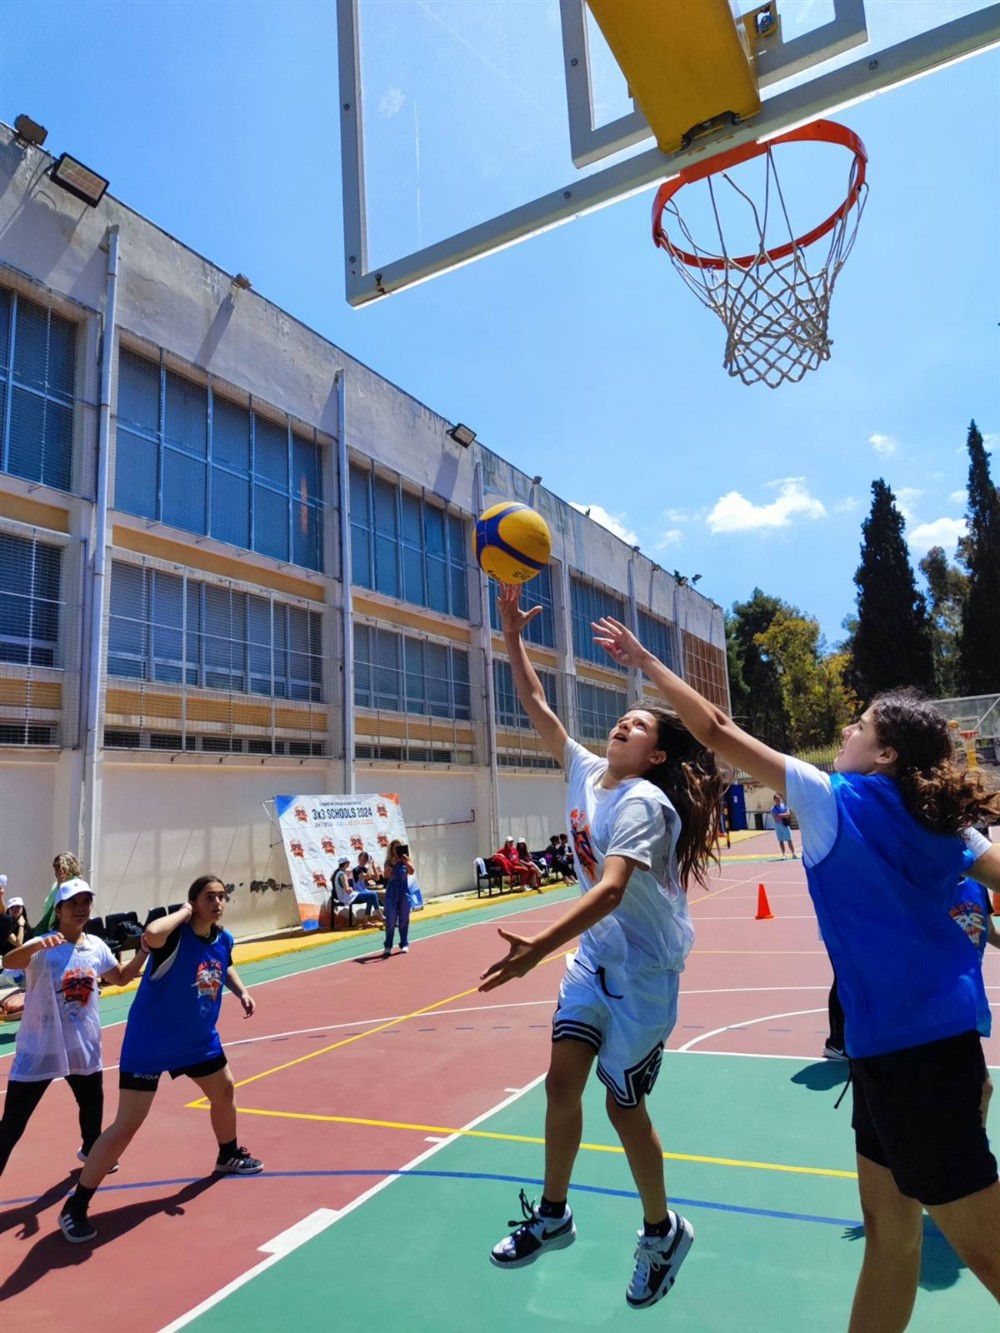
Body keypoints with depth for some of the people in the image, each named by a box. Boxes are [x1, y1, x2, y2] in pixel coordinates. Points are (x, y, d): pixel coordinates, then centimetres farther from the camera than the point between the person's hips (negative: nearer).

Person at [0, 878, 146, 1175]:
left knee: (93, 1105, 23)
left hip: (83, 1047, 6)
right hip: (39, 1049, -5)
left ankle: (90, 1150, 51)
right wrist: (36, 945, -63)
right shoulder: (44, 947, -20)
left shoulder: (97, 946, -3)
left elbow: (121, 978, 12)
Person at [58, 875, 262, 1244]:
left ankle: (229, 1156, 51)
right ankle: (75, 1207, 13)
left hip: (198, 1040, 8)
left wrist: (241, 992, 4)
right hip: (150, 1042, -8)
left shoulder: (223, 939, -5)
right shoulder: (175, 934, -26)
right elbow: (151, 934, -53)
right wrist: (184, 911, -37)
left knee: (224, 1090, 24)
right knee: (126, 1126, -6)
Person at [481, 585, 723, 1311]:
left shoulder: (643, 803, -24)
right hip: (595, 957, 6)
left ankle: (664, 1231, 31)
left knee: (623, 1105, 6)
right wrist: (513, 637, -3)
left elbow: (610, 889, -37)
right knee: (562, 1080, 7)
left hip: (644, 971, -6)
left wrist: (541, 944, -47)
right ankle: (552, 1215, 28)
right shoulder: (587, 772, -2)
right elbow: (538, 708, 2)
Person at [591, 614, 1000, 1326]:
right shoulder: (941, 822, 7)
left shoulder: (835, 800, -12)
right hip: (939, 1026, 8)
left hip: (908, 1037, -8)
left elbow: (718, 731, -11)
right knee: (890, 1231, 17)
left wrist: (645, 660, -2)